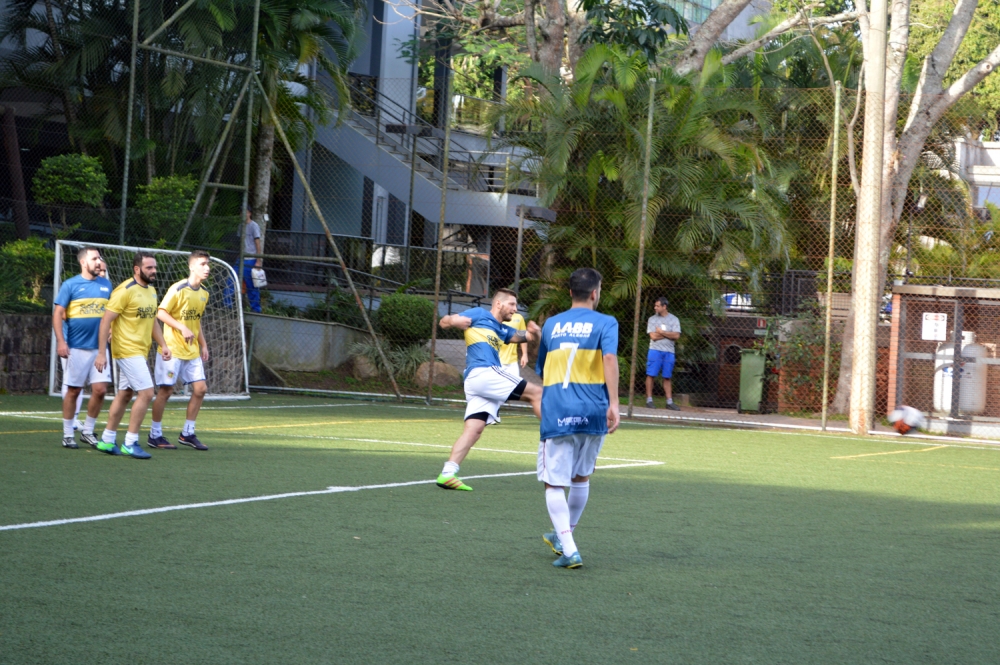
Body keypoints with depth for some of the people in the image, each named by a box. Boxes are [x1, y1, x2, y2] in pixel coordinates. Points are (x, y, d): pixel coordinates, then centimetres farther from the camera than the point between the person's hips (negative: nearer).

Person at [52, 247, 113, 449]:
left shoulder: (106, 285, 10)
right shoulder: (70, 285, -2)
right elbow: (58, 314, -5)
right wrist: (61, 341, -13)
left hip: (99, 347, 4)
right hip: (75, 348, -4)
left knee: (100, 390, -2)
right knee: (73, 391, 1)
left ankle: (87, 431, 14)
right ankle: (68, 434, 12)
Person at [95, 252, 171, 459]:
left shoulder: (151, 291, 12)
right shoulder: (125, 291, -15)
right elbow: (106, 320, -15)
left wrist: (163, 345, 11)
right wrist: (101, 353, -19)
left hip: (139, 351, 9)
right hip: (127, 350, -9)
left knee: (124, 395, 13)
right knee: (146, 393, -13)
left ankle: (107, 440, 22)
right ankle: (130, 443, -7)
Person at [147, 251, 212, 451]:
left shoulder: (204, 293, 10)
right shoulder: (178, 289, -13)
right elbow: (161, 313, -15)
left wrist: (203, 344, 15)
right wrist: (182, 329, -24)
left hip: (192, 351, 7)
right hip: (173, 348, -7)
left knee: (200, 388, 2)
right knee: (166, 390, -3)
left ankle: (187, 433, 13)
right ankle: (155, 435, 8)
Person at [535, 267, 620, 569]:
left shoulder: (551, 324, 14)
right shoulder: (605, 323, 3)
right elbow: (610, 357, -15)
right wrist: (613, 403, -20)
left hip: (555, 411, 0)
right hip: (592, 411, 0)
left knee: (554, 482, 0)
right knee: (581, 477, 20)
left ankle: (569, 550, -14)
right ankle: (563, 536, 35)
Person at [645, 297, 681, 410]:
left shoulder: (674, 319, 6)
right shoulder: (652, 319, 4)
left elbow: (676, 336, -6)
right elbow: (653, 336, -7)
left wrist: (661, 332, -7)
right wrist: (668, 334, -4)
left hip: (669, 352, 1)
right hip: (655, 350, -1)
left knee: (667, 377, 5)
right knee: (650, 375, -5)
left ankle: (669, 402, 6)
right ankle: (649, 400, 0)